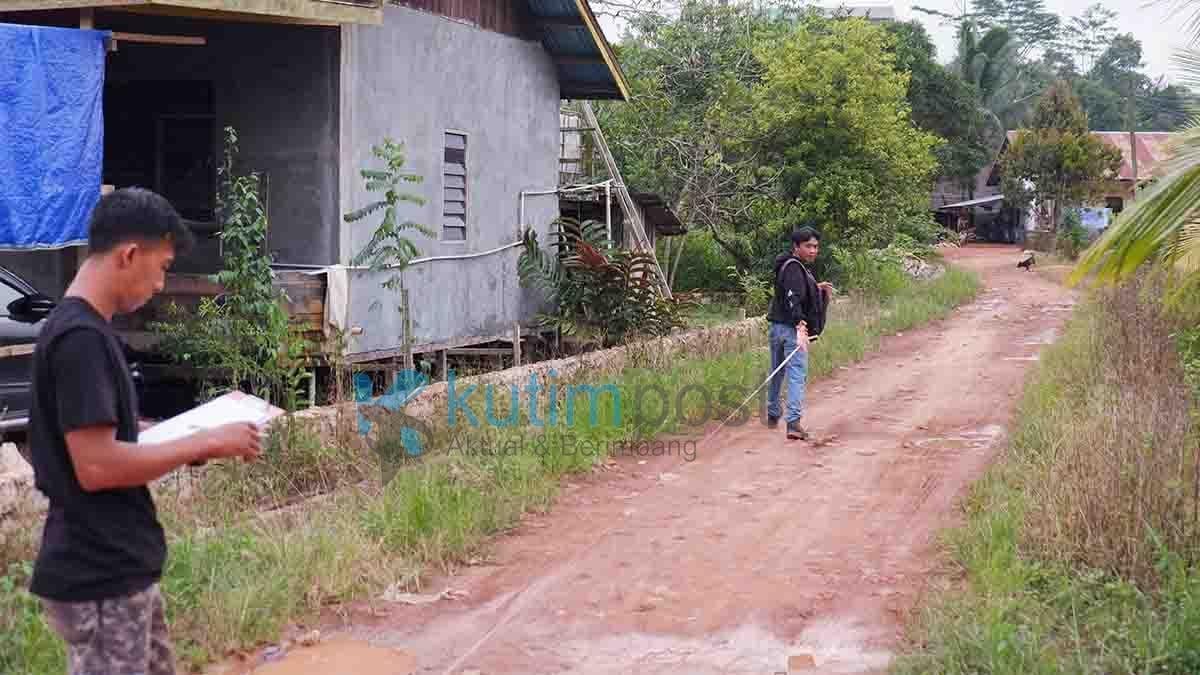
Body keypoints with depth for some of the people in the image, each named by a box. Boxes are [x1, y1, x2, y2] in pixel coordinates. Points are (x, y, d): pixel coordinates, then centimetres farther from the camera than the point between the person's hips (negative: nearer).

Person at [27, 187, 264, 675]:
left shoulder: (84, 329, 11)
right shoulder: (80, 339, -20)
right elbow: (95, 465, -25)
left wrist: (189, 443, 7)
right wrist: (205, 444, -17)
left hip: (119, 567, 10)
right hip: (99, 579, -10)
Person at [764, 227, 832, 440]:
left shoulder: (799, 267, 17)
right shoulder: (793, 268, -15)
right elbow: (792, 298, -28)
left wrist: (817, 288, 16)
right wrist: (800, 326, -38)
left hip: (777, 327, 10)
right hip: (792, 329, -10)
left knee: (777, 373, 20)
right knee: (797, 375, -11)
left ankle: (772, 416, 34)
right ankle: (793, 422, -20)